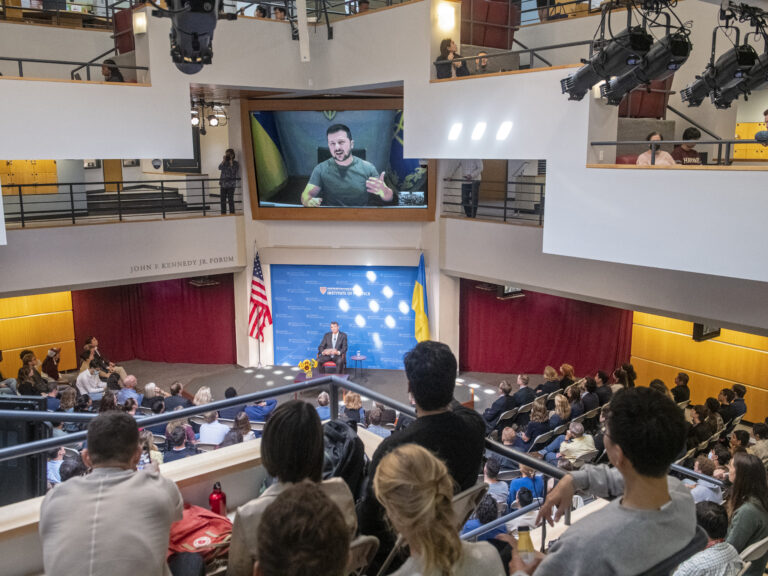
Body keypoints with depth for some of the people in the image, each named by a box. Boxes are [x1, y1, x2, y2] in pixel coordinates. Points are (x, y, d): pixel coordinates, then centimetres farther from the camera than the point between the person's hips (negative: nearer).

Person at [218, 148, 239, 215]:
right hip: (223, 184, 4)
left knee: (230, 200, -8)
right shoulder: (224, 162, 14)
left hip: (231, 185, -4)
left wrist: (231, 161, -11)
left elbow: (233, 171, -12)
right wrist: (224, 160, -7)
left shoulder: (236, 163, 3)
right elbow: (220, 168, -4)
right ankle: (223, 214, 8)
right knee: (222, 200, 3)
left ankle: (232, 214, -5)